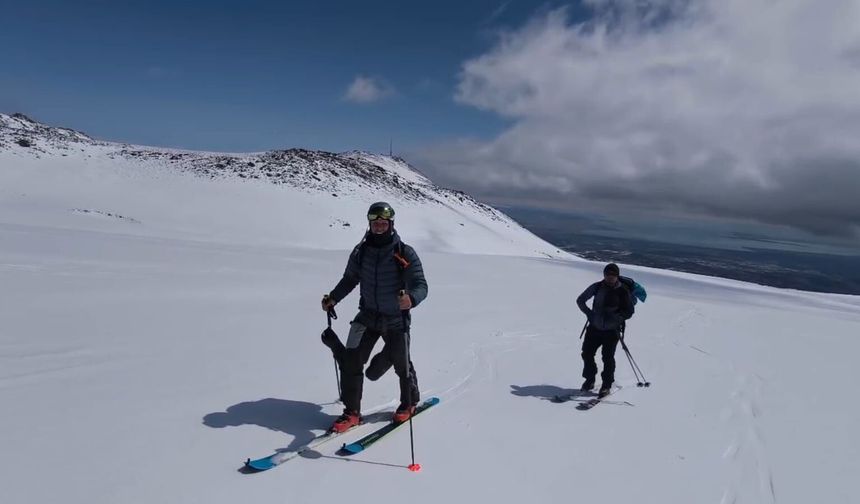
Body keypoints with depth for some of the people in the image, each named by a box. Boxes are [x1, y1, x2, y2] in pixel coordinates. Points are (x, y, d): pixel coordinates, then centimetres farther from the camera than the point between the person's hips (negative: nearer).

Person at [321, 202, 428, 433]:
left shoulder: (405, 253, -15)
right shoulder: (361, 251, -3)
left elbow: (421, 285, -19)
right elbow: (350, 279, 10)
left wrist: (411, 298, -40)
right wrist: (334, 297, -4)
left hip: (396, 320, -3)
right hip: (367, 316, 3)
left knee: (401, 364, 12)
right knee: (350, 360, -11)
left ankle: (409, 403, 40)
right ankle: (352, 412, 4)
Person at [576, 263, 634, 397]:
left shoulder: (623, 291, -5)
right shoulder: (597, 287, 1)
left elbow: (629, 312, -3)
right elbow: (580, 300, 10)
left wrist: (614, 316, -17)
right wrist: (589, 313, -4)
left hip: (612, 330, -3)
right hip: (595, 327, 3)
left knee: (608, 358, -4)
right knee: (587, 353, 2)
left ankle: (607, 385, 13)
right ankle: (589, 380, 21)